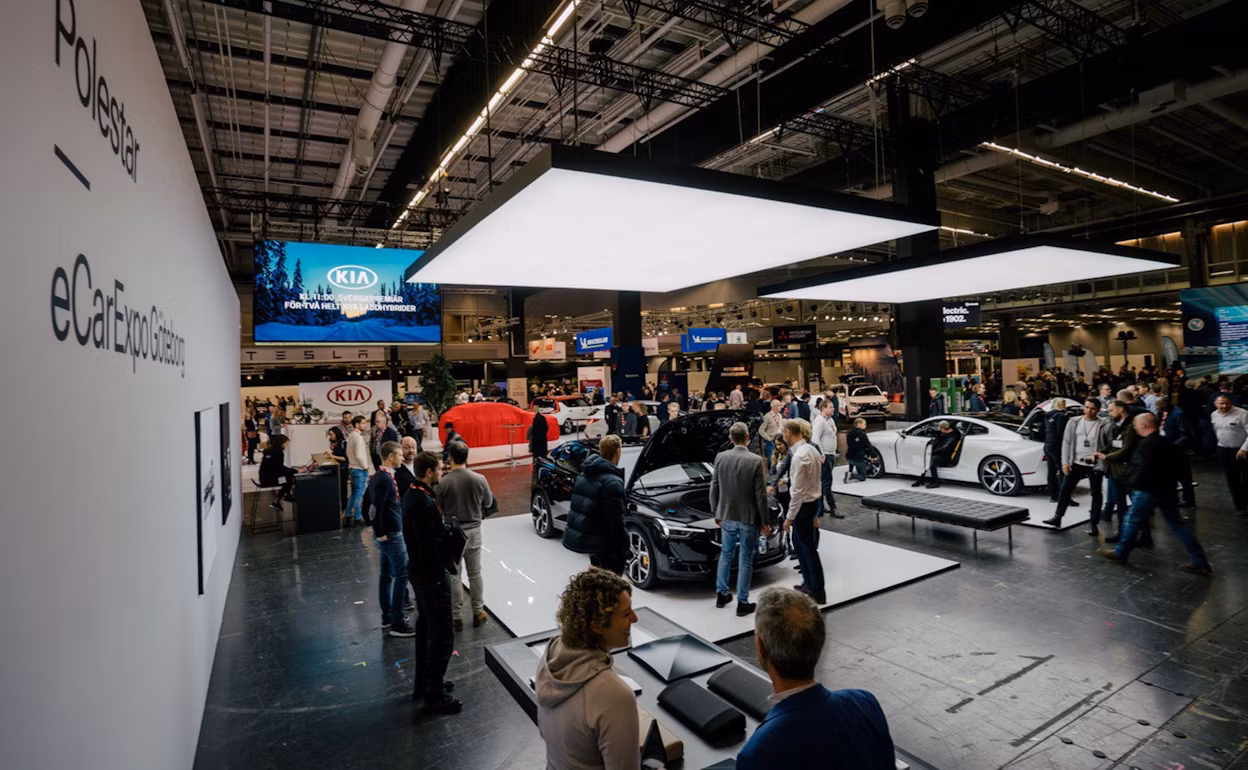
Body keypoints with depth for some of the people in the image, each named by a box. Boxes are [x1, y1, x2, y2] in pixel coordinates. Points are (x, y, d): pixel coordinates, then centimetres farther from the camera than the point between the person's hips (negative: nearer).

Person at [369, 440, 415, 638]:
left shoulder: (381, 476, 10)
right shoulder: (384, 479, -21)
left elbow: (372, 506, 17)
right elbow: (376, 508, -25)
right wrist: (380, 533, -17)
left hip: (387, 533, 10)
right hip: (391, 534, -10)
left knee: (387, 575, 16)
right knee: (402, 575, -3)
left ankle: (387, 617, 27)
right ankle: (397, 623, 3)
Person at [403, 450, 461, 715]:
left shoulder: (412, 495, 6)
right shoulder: (423, 502, -27)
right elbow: (432, 545, -28)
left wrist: (447, 530, 1)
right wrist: (453, 537, -17)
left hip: (419, 570, 11)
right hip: (431, 574, -11)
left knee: (425, 627, 23)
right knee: (443, 635, 1)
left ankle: (422, 683, 38)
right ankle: (433, 696, 12)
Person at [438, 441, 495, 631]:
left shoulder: (444, 482, -18)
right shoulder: (479, 479, -11)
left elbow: (438, 509, -9)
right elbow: (488, 503, 2)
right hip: (473, 530, 2)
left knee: (454, 576, 10)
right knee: (475, 574, 16)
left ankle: (457, 617, 18)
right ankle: (478, 612, 27)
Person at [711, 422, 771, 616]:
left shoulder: (720, 457, -5)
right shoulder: (756, 461, -16)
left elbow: (714, 488, 2)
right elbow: (760, 495, -13)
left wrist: (716, 513, 14)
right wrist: (764, 521, -3)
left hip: (727, 516, 4)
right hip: (749, 518, -3)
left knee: (725, 555, 21)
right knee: (745, 560, 8)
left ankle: (721, 595, 31)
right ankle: (742, 603, 15)